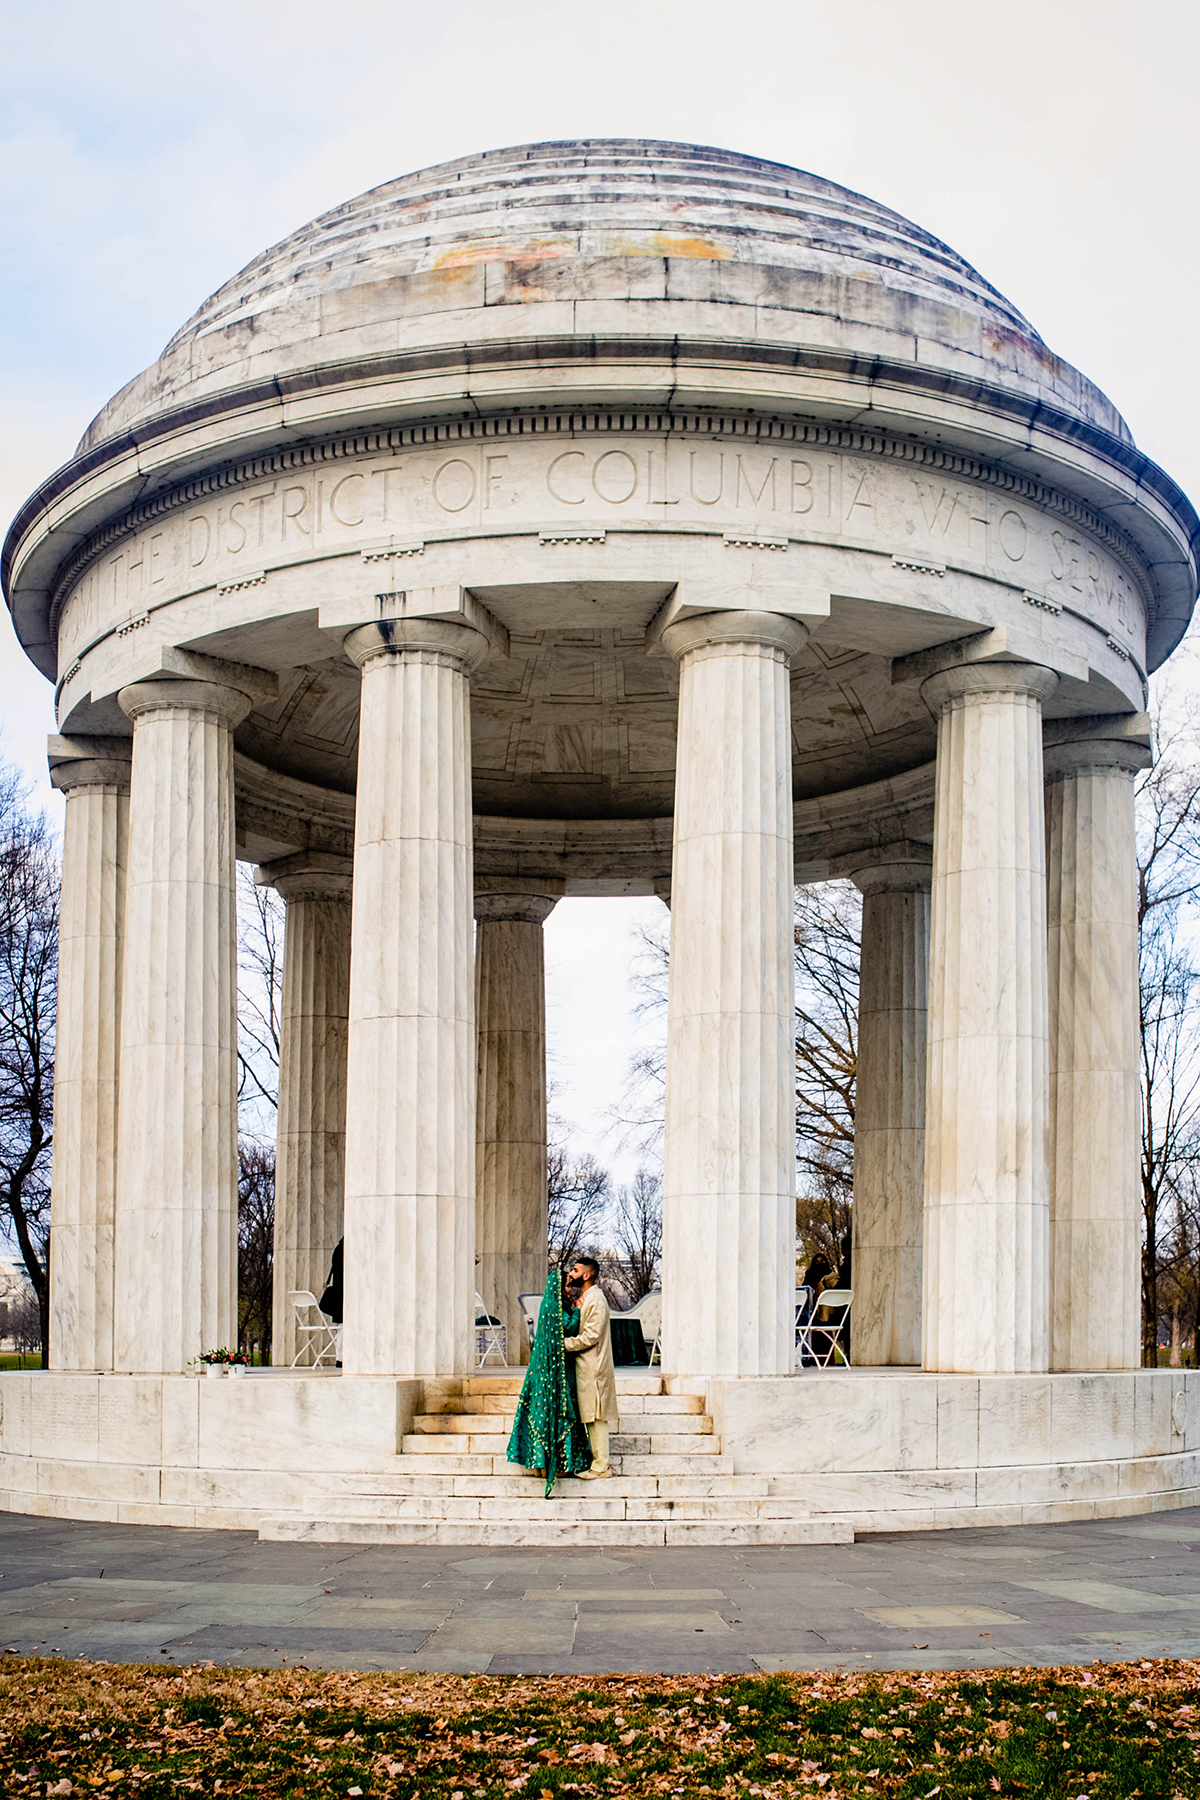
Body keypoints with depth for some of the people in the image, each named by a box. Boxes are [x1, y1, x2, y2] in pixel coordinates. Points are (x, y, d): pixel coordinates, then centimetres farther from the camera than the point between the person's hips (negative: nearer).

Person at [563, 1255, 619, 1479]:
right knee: (590, 1417, 12)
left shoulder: (596, 1299, -15)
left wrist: (564, 1344, -16)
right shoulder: (584, 1297, 15)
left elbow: (591, 1335, -20)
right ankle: (599, 1463, 17)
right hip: (585, 1365, 10)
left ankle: (601, 1467, -3)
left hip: (593, 1367, -10)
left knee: (596, 1417, -6)